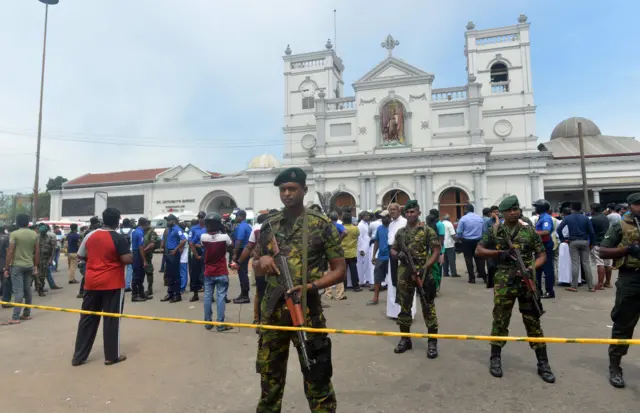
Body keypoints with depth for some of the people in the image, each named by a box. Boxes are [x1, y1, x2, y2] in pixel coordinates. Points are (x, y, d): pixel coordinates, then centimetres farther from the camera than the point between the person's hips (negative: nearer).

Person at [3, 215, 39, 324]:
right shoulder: (34, 234, 6)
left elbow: (10, 252, -13)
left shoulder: (14, 234, -9)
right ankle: (26, 314, 21)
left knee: (18, 291, -7)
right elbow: (37, 252, 8)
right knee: (27, 290, 13)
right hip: (29, 265, 5)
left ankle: (15, 318, -7)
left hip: (17, 266, -5)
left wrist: (6, 268, -7)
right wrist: (36, 266, 16)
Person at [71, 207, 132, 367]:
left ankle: (78, 356, 20)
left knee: (87, 319, 13)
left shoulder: (90, 235, 3)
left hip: (92, 283, 5)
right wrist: (130, 254, 3)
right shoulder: (119, 238, -13)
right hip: (112, 284, -5)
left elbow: (81, 256, 13)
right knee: (111, 320, 4)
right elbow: (127, 260, -17)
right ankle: (111, 356, 13)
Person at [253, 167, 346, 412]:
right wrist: (262, 261, -8)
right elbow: (256, 270, 15)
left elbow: (340, 270, -3)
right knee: (269, 376, 19)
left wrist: (311, 286, -18)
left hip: (307, 311, -4)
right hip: (272, 311, 4)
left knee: (317, 378, 6)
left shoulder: (322, 225, -4)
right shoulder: (268, 226, 7)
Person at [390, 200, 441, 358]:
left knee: (428, 308, 1)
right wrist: (398, 254, -7)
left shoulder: (428, 230, -3)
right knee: (404, 307, 11)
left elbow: (436, 251, -5)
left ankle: (432, 341, 13)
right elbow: (393, 250, 16)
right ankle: (405, 339, 24)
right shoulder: (400, 232, 10)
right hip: (404, 275, 4)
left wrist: (426, 267, -16)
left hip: (423, 273, -4)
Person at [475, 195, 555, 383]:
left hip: (526, 281, 1)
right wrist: (498, 252, -12)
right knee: (500, 320, 6)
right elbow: (478, 250, 4)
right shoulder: (494, 231, 2)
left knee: (533, 321, 7)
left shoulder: (529, 231, 4)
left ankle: (543, 363, 18)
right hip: (504, 283, -1)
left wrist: (532, 268, -14)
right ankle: (495, 359, 21)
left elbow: (541, 255, 5)